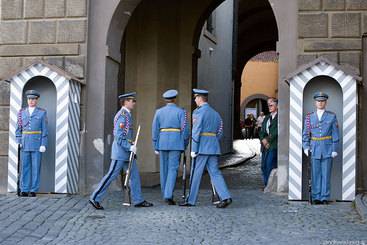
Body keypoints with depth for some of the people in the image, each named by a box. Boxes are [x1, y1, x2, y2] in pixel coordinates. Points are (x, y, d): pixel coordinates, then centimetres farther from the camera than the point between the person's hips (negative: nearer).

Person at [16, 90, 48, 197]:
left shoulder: (42, 112, 1)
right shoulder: (22, 112, 9)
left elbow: (44, 130, -1)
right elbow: (18, 128, 10)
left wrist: (43, 144, -8)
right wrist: (18, 141, -1)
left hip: (37, 143, -3)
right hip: (25, 143, 3)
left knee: (35, 167, -1)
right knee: (25, 166, 2)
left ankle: (33, 190, 3)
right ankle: (24, 190, 6)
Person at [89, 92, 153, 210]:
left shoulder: (126, 114, 15)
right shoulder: (122, 116, -17)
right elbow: (118, 136, -22)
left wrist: (131, 146, 15)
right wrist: (130, 147, -22)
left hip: (126, 151, 10)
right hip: (120, 152, -10)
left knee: (134, 175, 9)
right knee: (111, 175, -5)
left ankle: (138, 200, 13)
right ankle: (95, 198, 2)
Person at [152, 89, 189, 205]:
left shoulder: (159, 111, 5)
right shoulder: (181, 111, -3)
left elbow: (155, 130, 4)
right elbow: (185, 130, -7)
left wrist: (156, 147, 9)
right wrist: (185, 145, 6)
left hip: (162, 143, 3)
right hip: (176, 143, -3)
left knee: (164, 169, 12)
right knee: (173, 169, -3)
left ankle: (166, 195, 20)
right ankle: (168, 195, -16)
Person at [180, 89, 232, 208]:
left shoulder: (198, 111, -9)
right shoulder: (215, 113, 14)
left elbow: (196, 131, -14)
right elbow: (219, 132, 15)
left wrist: (193, 149, -13)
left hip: (201, 148, -7)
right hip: (213, 148, 7)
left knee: (195, 174, 2)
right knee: (215, 173, 7)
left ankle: (191, 200, 10)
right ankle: (225, 197, -5)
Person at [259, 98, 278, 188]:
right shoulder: (266, 118, 20)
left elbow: (276, 131, -14)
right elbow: (262, 131, 15)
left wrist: (268, 139, -12)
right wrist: (263, 139, -4)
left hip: (273, 145, -8)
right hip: (265, 146, 8)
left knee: (270, 165, -13)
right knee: (264, 166, 7)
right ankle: (266, 185, 15)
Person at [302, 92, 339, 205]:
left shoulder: (332, 116, 4)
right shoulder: (309, 117, 8)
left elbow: (335, 135, 2)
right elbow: (305, 134, 8)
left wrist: (335, 150, -3)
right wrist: (306, 147, -3)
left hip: (327, 149, -1)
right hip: (314, 149, 1)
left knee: (326, 174, 1)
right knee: (315, 174, 3)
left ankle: (325, 197, 7)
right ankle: (316, 197, 9)